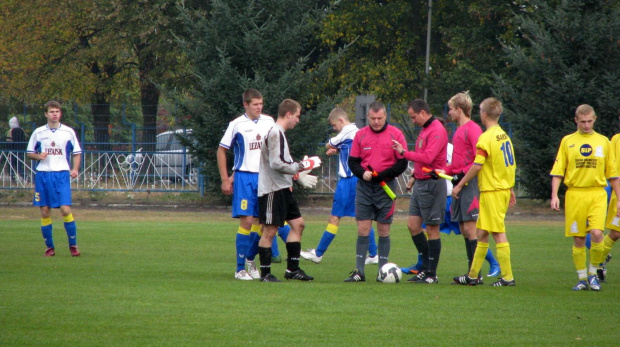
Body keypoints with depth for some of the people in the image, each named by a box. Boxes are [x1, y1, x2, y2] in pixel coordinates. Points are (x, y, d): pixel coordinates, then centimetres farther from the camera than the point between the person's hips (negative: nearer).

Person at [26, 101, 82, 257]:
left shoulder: (68, 132, 5)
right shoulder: (38, 132, 6)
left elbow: (77, 152, 12)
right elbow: (29, 152, 13)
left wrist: (75, 169, -4)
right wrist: (38, 156, -9)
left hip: (62, 174, -2)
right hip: (43, 174, 2)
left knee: (65, 209, -12)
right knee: (45, 212, 1)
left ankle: (73, 245, 0)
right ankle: (49, 247, 12)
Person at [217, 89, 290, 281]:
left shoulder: (269, 122, 6)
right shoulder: (237, 125, -4)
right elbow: (221, 151, 2)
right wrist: (225, 180, -3)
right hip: (244, 177, -4)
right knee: (247, 220, -10)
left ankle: (250, 258, 26)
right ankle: (240, 269, -4)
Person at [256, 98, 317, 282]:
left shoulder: (279, 133, 16)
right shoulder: (274, 133, -15)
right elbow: (276, 164, -21)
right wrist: (300, 167, -13)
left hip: (283, 189, 10)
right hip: (272, 190, -10)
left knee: (298, 223, 11)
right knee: (270, 230, -5)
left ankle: (292, 269, 16)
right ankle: (265, 272, 1)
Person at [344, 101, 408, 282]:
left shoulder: (395, 134, -2)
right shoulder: (361, 134, 5)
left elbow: (402, 163, -4)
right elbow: (353, 161, 9)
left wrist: (382, 175, -15)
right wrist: (362, 173, -12)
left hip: (385, 187, -2)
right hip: (364, 186, 2)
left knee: (383, 230, 3)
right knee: (362, 229, -2)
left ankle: (383, 270, 9)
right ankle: (359, 271, 0)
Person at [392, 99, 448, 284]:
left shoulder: (437, 131, -14)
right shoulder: (425, 130, 16)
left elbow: (427, 158, -24)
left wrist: (404, 152, -20)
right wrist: (415, 175, 13)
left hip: (432, 184, -10)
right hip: (420, 183, 10)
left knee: (432, 228, -3)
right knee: (413, 225, 7)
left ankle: (431, 274, 2)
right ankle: (426, 267, 16)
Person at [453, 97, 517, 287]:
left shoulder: (486, 138, -16)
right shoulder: (504, 136, 10)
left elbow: (477, 166, -18)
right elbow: (511, 165, 15)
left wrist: (460, 185, -9)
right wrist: (510, 190, 22)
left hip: (491, 191, -9)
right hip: (504, 188, 9)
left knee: (498, 234, -5)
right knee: (482, 233, 13)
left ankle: (507, 277, -4)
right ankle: (473, 275, 18)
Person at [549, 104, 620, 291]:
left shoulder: (603, 142, 10)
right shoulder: (567, 141, 7)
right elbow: (558, 171, 6)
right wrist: (554, 195, -6)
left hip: (597, 193, 0)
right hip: (575, 193, 0)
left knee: (596, 233, -17)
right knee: (578, 239, 1)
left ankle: (593, 273, 2)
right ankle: (582, 278, 13)